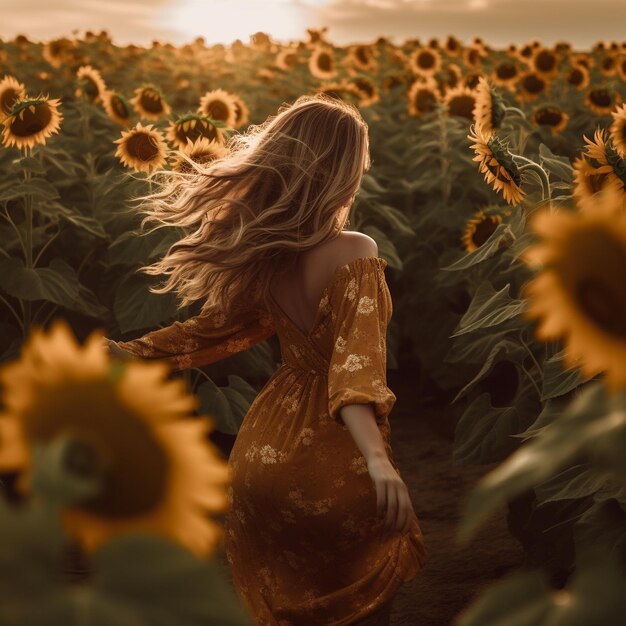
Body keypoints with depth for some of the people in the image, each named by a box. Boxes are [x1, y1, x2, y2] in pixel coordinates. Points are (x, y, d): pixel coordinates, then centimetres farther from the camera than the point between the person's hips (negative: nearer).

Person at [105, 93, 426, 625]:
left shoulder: (262, 254, -3)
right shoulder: (354, 253, -21)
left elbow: (217, 327, 8)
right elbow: (357, 358, -33)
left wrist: (125, 352, 22)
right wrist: (376, 458, -45)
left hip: (263, 455, 5)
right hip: (331, 464, -5)